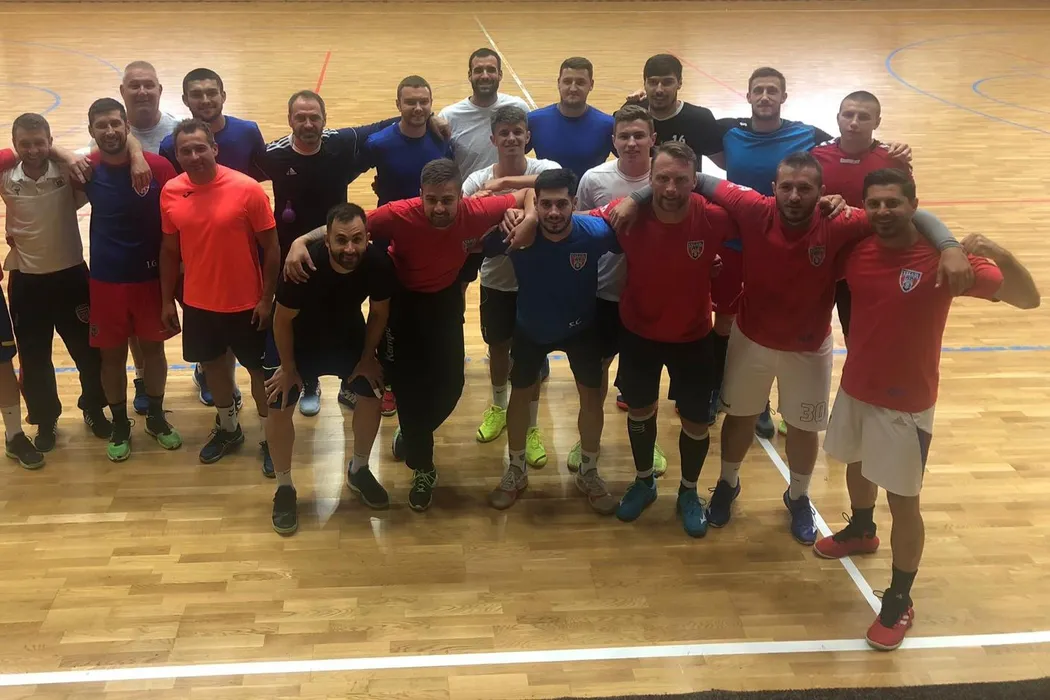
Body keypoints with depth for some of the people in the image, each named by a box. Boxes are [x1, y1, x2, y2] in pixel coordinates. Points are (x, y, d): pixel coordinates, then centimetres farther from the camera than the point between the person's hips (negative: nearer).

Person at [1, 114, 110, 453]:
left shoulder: (67, 171, -12)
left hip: (70, 274, -1)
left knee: (88, 349, 12)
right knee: (33, 358, 12)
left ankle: (93, 409, 37)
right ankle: (45, 420, 32)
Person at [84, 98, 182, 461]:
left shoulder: (158, 167, -13)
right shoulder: (87, 170, -8)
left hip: (151, 276, -1)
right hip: (106, 279, 1)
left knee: (153, 347, 14)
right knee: (112, 355, 11)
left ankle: (156, 418, 34)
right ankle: (120, 426, 29)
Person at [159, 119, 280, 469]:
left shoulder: (247, 189, -17)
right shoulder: (170, 193, -4)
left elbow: (271, 248, -10)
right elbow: (169, 250, 7)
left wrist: (267, 299, -10)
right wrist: (167, 300, 8)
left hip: (245, 303, -4)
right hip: (197, 303, 4)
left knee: (259, 369, 10)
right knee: (212, 363, 20)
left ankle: (271, 438, 28)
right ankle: (228, 428, 43)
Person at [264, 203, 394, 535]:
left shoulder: (378, 262, -31)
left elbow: (379, 312, -9)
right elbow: (282, 320, -22)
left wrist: (368, 357, -1)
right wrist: (288, 369, -11)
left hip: (347, 333, 3)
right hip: (297, 336, -3)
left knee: (372, 393, 0)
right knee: (279, 407, -7)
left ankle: (358, 470, 25)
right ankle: (284, 487, 14)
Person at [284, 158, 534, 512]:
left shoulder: (477, 212, -28)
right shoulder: (400, 215, -34)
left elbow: (530, 193, -15)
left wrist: (528, 220, -35)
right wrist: (303, 240, -40)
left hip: (446, 299, 2)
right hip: (401, 299, -2)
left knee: (450, 385, 2)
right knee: (408, 383, 0)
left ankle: (412, 434, 37)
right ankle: (422, 468, 24)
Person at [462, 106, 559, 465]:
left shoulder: (544, 168, -14)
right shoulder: (478, 179, -9)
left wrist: (505, 182, -39)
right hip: (496, 281, 2)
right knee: (498, 347, 21)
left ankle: (530, 429, 28)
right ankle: (498, 406, 48)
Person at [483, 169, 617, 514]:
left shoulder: (595, 233, -31)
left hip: (580, 328, 0)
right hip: (530, 329, 0)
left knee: (592, 395, 6)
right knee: (520, 395, 10)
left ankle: (588, 473, 30)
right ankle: (516, 471, 33)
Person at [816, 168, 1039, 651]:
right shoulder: (856, 252, -7)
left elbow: (1027, 298, -22)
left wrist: (999, 254, -42)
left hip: (906, 404, -5)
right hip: (854, 389, 6)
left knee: (903, 503, 4)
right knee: (856, 465, 29)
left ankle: (899, 603, 20)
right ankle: (861, 531, 58)